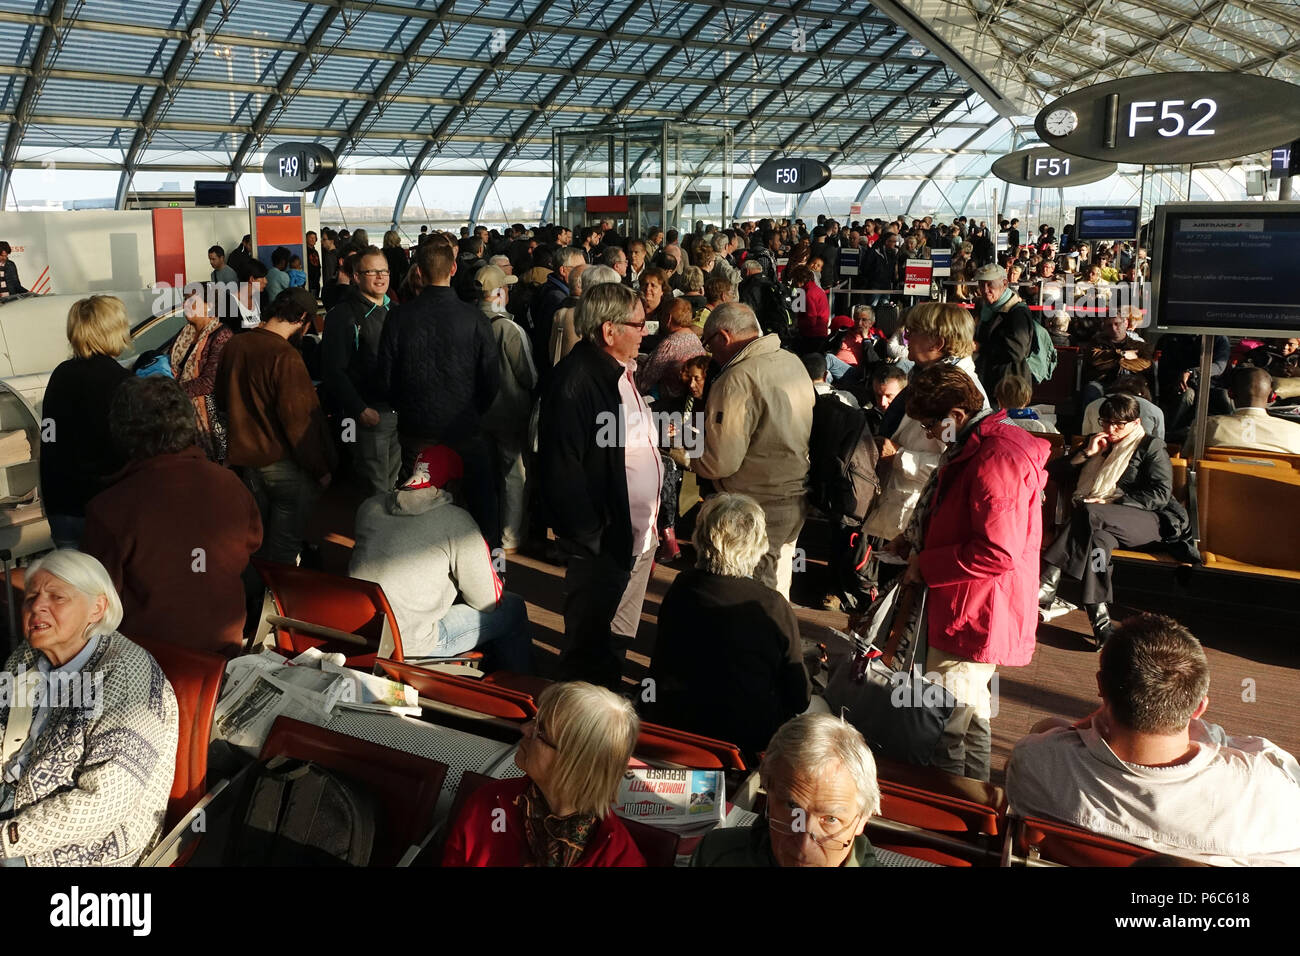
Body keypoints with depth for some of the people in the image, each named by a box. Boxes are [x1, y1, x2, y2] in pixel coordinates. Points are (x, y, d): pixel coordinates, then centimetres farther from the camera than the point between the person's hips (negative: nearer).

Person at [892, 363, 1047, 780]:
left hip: (975, 616, -11)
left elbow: (998, 553, -29)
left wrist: (926, 564, -19)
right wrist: (915, 541, 12)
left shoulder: (997, 459, -24)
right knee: (970, 712, 25)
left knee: (942, 728, -3)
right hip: (965, 608, 12)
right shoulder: (979, 445, 11)